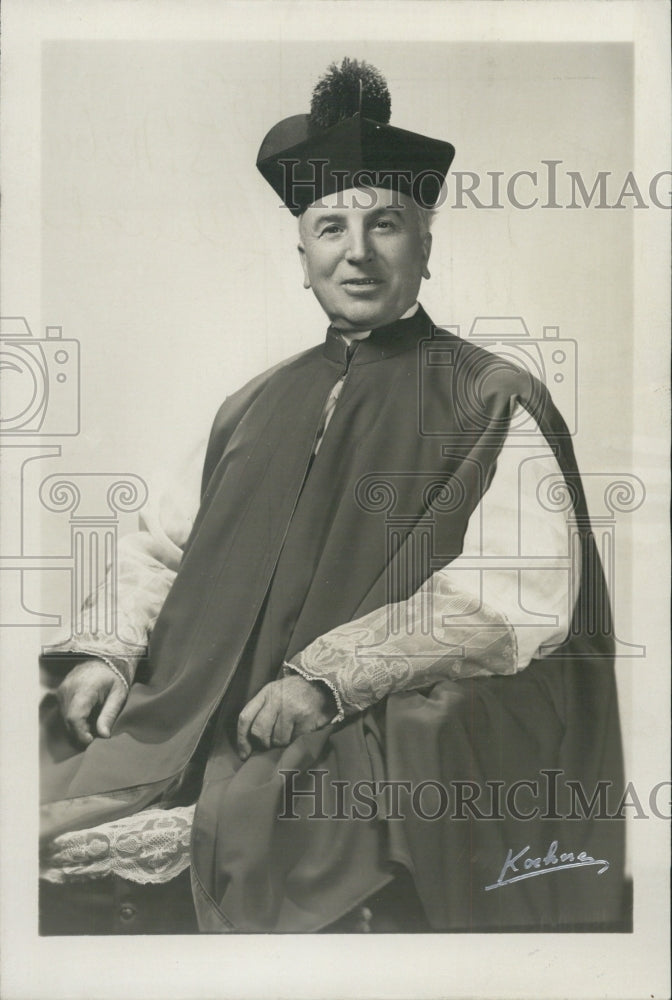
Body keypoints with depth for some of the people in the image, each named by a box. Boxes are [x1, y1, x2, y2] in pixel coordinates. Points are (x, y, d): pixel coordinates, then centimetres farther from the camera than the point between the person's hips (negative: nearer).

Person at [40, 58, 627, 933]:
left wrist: (329, 674, -19)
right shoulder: (255, 409, 19)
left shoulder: (495, 404, 2)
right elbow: (162, 548, 20)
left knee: (255, 807, -34)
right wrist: (115, 650, 0)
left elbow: (525, 593, -11)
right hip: (205, 721, 5)